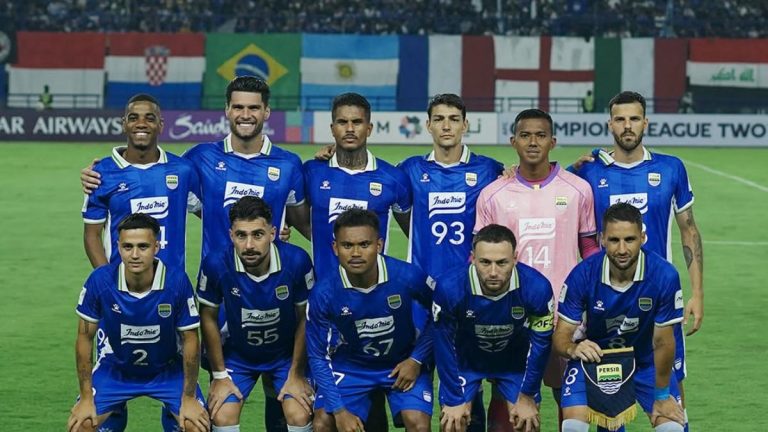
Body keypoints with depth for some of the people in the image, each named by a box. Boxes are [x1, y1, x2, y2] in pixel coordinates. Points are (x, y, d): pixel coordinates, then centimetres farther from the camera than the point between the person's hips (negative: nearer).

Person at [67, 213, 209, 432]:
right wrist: (86, 397, -9)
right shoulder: (100, 280, -25)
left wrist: (189, 397, -10)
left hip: (167, 370, -1)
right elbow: (85, 337, -11)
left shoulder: (177, 281, -26)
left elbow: (190, 340, -13)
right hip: (116, 369, 1)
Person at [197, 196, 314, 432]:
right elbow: (209, 317, -9)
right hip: (237, 354, 0)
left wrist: (297, 374, -7)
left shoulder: (296, 260, -27)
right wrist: (220, 375, -5)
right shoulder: (216, 265, -27)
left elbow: (305, 318, -12)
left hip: (287, 353, 0)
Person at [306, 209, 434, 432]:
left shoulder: (408, 277, -27)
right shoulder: (323, 293, -24)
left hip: (403, 363, -1)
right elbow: (317, 356, -12)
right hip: (350, 365, 1)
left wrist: (417, 359, -12)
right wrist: (338, 409, -18)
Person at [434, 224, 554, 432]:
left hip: (516, 360, 1)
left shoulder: (537, 288, -33)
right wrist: (454, 400, -11)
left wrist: (528, 396, -7)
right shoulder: (450, 288, -35)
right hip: (465, 360, -1)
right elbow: (444, 345, -18)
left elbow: (540, 342, -15)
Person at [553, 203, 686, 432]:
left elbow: (662, 342, -16)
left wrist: (662, 395, -7)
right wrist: (573, 349, -40)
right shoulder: (582, 275, -24)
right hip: (594, 356, -1)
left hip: (646, 362, 1)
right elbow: (561, 335, -17)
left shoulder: (665, 276, -26)